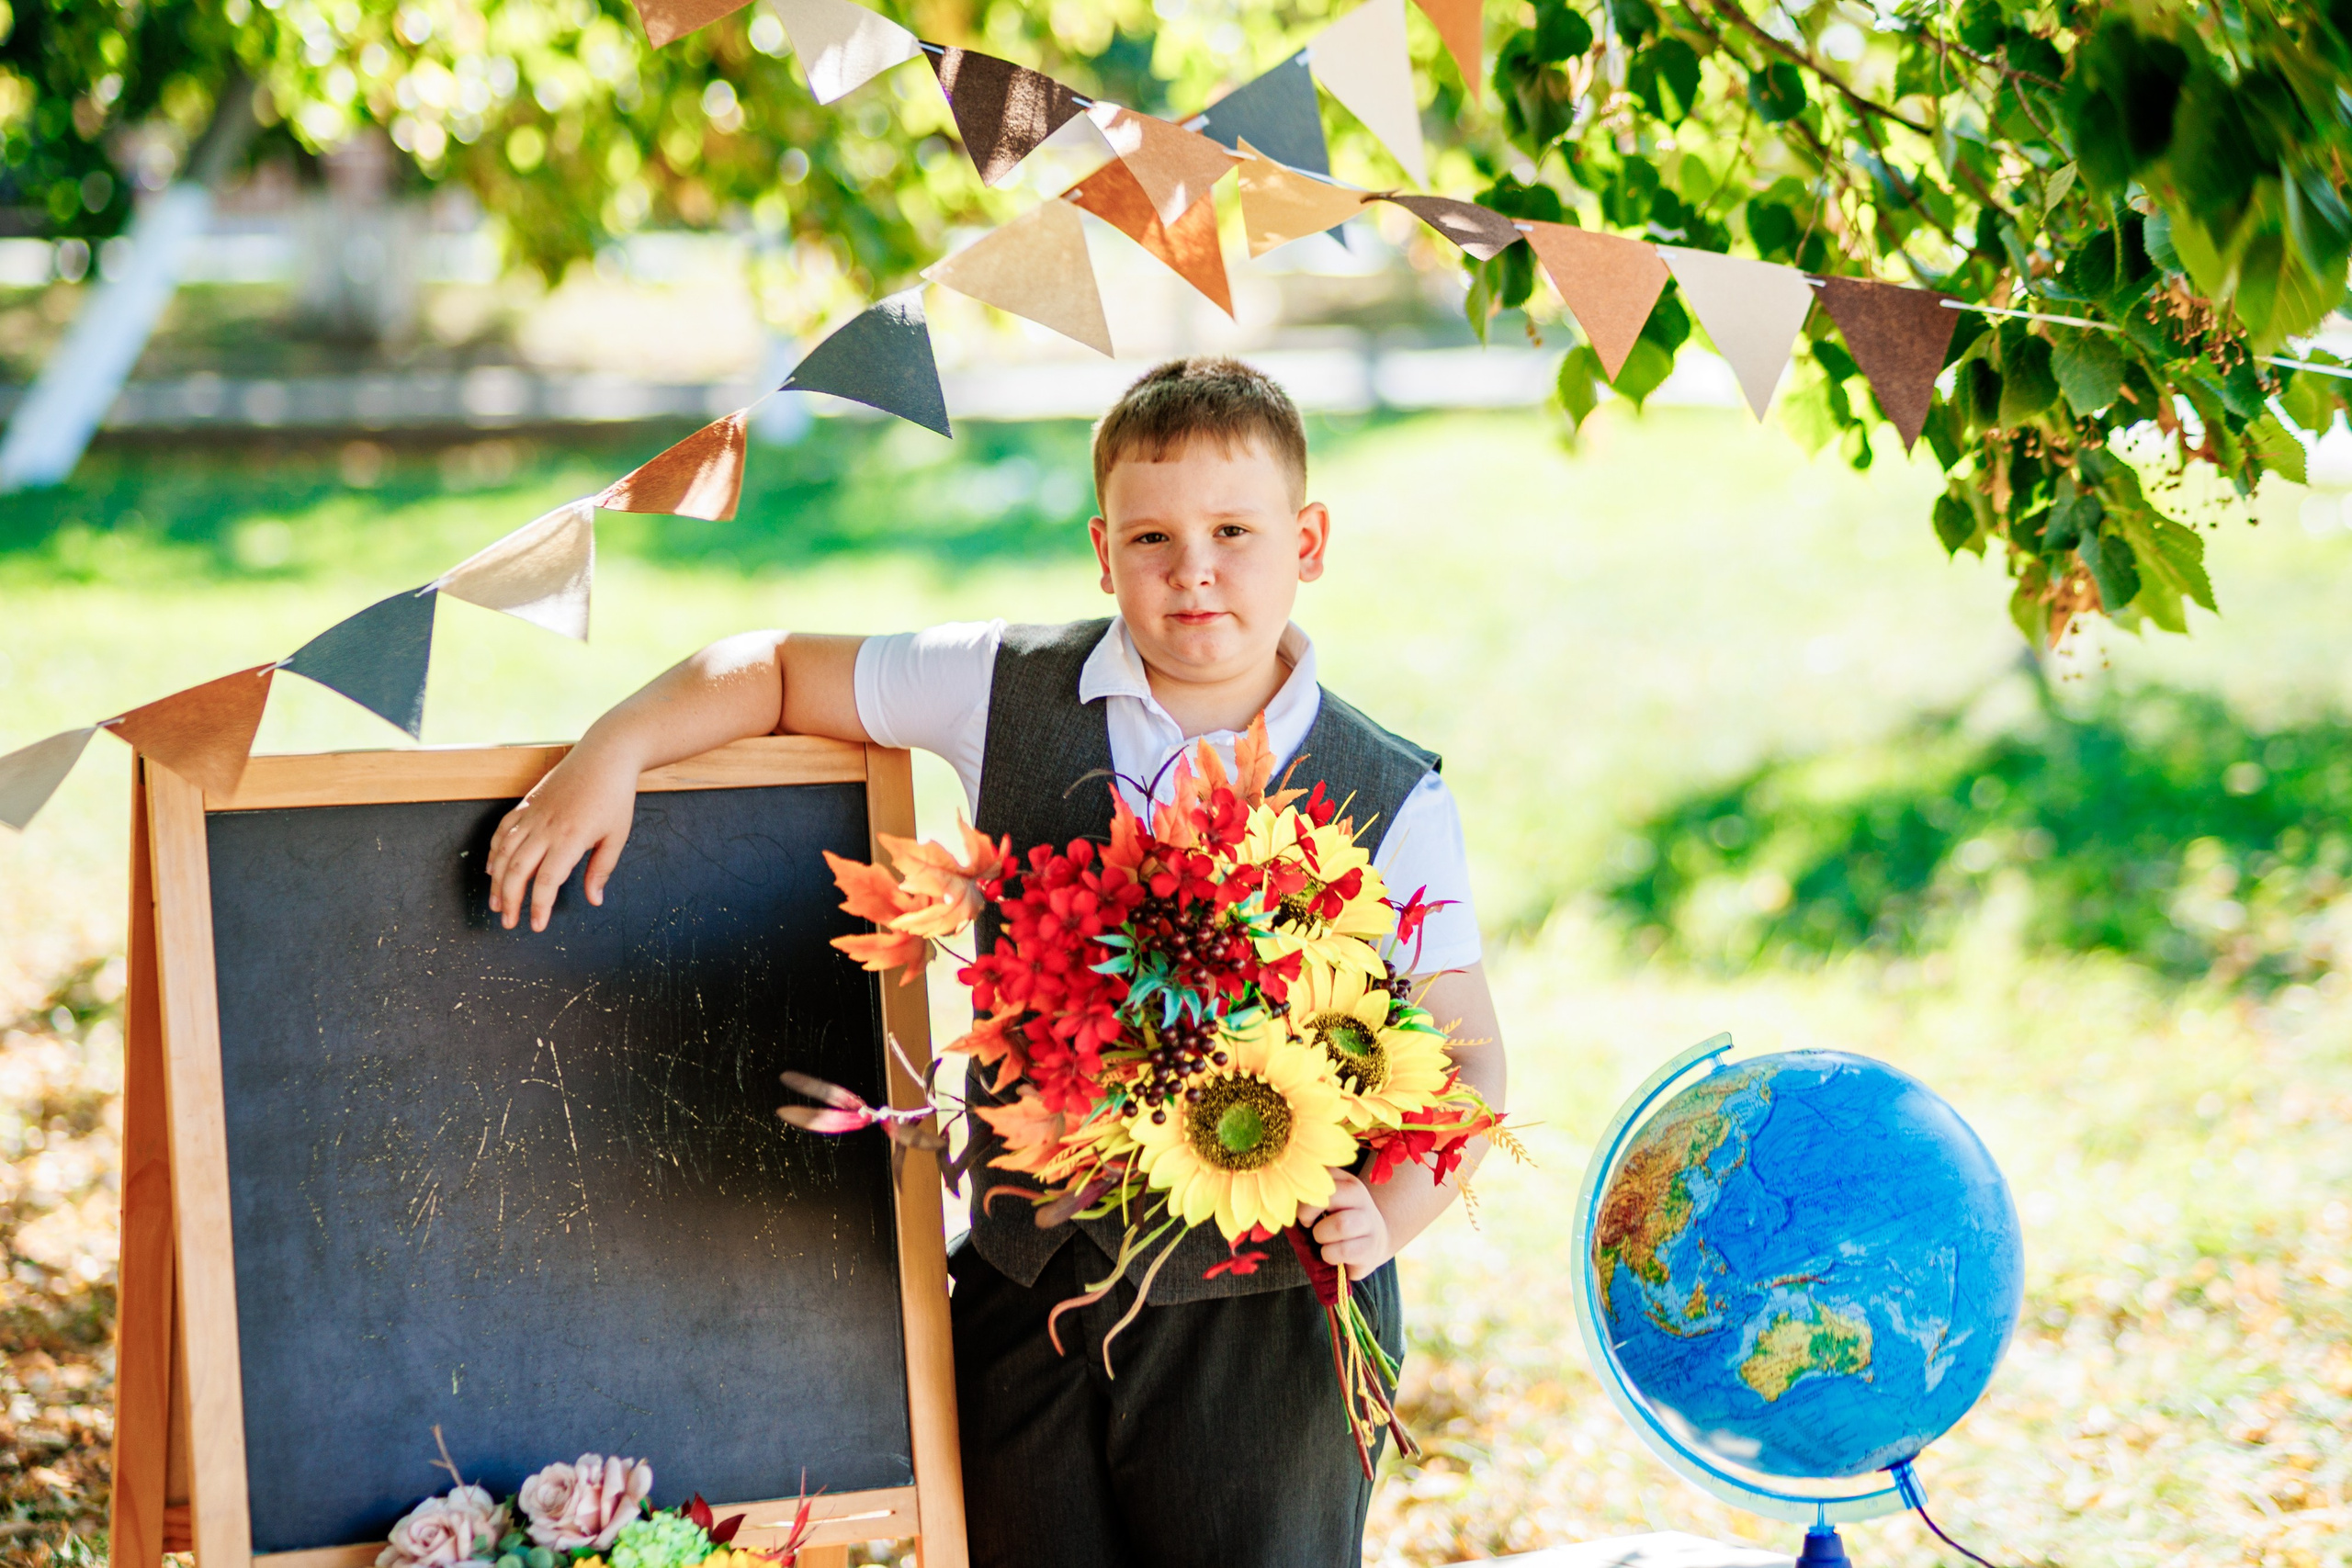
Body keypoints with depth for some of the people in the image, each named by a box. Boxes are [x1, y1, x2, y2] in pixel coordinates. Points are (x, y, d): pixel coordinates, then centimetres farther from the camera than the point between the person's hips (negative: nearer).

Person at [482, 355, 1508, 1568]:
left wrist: (1390, 1211, -22)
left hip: (1263, 1305, -2)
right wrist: (609, 754, -5)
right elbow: (781, 670, 11)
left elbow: (1465, 1051, -4)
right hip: (1026, 1286, 2)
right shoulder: (1010, 694, 1)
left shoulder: (1392, 803, -4)